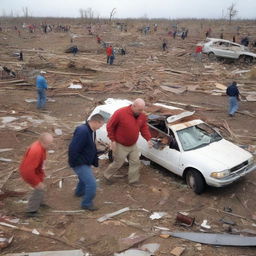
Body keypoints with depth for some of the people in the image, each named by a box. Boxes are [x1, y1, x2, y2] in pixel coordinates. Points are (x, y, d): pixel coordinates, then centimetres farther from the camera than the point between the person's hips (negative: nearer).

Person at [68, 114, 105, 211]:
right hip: (79, 163, -10)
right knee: (91, 183, -9)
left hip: (86, 162, 10)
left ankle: (79, 192, 58)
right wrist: (75, 162, -21)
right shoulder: (82, 131, -29)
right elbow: (73, 149, -31)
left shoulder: (92, 131, 2)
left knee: (85, 178, 32)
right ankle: (87, 204, 11)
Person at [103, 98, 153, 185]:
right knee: (118, 163, 7)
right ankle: (107, 175, 32)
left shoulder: (142, 116, -6)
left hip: (133, 145, 6)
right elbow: (110, 126, -16)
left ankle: (134, 180, 26)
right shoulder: (120, 113, -24)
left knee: (135, 162, 9)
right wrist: (113, 140, -15)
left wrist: (148, 139, -6)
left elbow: (144, 128, 7)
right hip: (120, 145, -6)